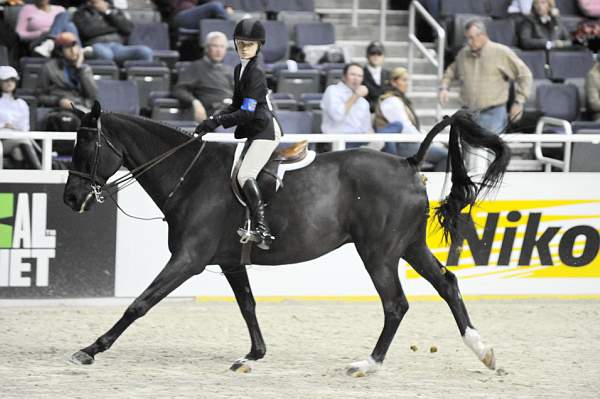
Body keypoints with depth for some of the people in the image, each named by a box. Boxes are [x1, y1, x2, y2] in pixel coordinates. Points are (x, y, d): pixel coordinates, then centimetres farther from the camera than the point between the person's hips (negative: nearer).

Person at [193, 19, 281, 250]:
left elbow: (247, 112, -20)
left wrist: (216, 121, -23)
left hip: (265, 130, -10)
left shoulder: (256, 74, -15)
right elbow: (237, 106, 20)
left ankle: (262, 229, -34)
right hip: (248, 132, 10)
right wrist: (214, 119, 4)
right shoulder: (239, 70, 14)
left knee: (245, 174, -25)